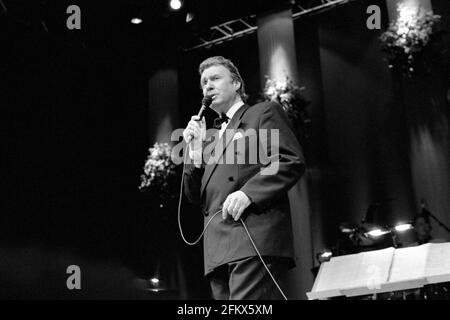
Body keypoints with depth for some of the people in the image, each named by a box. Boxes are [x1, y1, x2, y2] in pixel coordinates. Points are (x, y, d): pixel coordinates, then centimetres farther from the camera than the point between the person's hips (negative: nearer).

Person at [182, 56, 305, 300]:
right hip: (218, 250, 7)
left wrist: (248, 193, -15)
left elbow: (292, 161, -3)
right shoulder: (210, 137, 30)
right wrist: (195, 149, 9)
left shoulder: (264, 113, 12)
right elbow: (196, 197, 23)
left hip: (254, 235, -6)